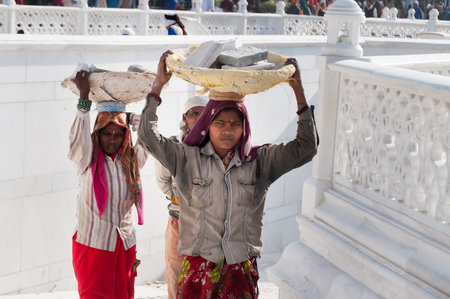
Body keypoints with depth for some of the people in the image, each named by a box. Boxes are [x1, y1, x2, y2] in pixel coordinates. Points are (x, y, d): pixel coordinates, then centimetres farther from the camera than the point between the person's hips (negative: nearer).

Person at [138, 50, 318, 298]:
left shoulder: (260, 161, 3)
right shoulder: (187, 159, -1)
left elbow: (305, 148, -3)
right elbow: (148, 136, -9)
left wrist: (298, 90, -6)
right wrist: (159, 84, -9)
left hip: (242, 270, 1)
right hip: (198, 267, -1)